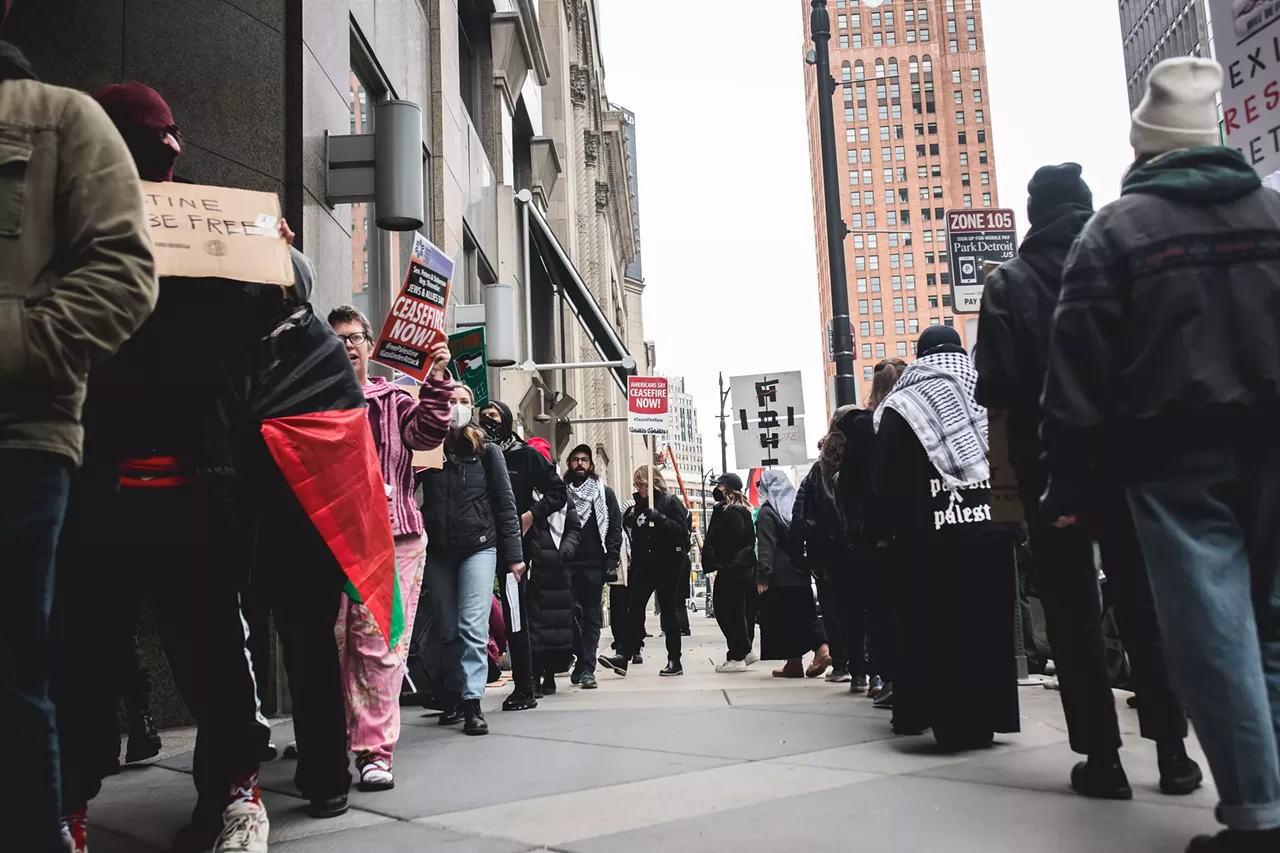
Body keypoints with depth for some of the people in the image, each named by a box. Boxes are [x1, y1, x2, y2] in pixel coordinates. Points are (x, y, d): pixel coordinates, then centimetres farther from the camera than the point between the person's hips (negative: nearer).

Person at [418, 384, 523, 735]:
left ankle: (472, 702, -9)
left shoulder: (486, 451, 1)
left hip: (478, 547, -2)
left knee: (473, 626, -11)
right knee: (447, 630, 9)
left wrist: (514, 554, -3)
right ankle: (454, 694, 23)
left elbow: (505, 504, 1)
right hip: (438, 551, 2)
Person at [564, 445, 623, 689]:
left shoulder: (605, 493, 9)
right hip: (567, 563, 1)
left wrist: (612, 562, -6)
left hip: (594, 564, -1)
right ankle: (583, 660, 11)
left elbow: (615, 529, 4)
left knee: (592, 616, 0)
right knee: (572, 612, -4)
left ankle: (587, 668, 2)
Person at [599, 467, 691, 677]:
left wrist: (658, 518, -26)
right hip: (643, 565, 5)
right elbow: (631, 532, 20)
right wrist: (629, 517, 0)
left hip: (667, 565, -4)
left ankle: (675, 661, 12)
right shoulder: (638, 504, 12)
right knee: (634, 610, -4)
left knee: (668, 612, 3)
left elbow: (682, 529, -15)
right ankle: (624, 656, -7)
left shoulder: (671, 502, -4)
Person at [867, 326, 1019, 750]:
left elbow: (886, 478, -2)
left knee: (936, 627, 5)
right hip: (990, 530, 3)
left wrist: (881, 531, 5)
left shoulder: (901, 407, 1)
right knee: (988, 624, 10)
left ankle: (954, 721, 7)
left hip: (932, 539, -3)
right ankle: (983, 719, 14)